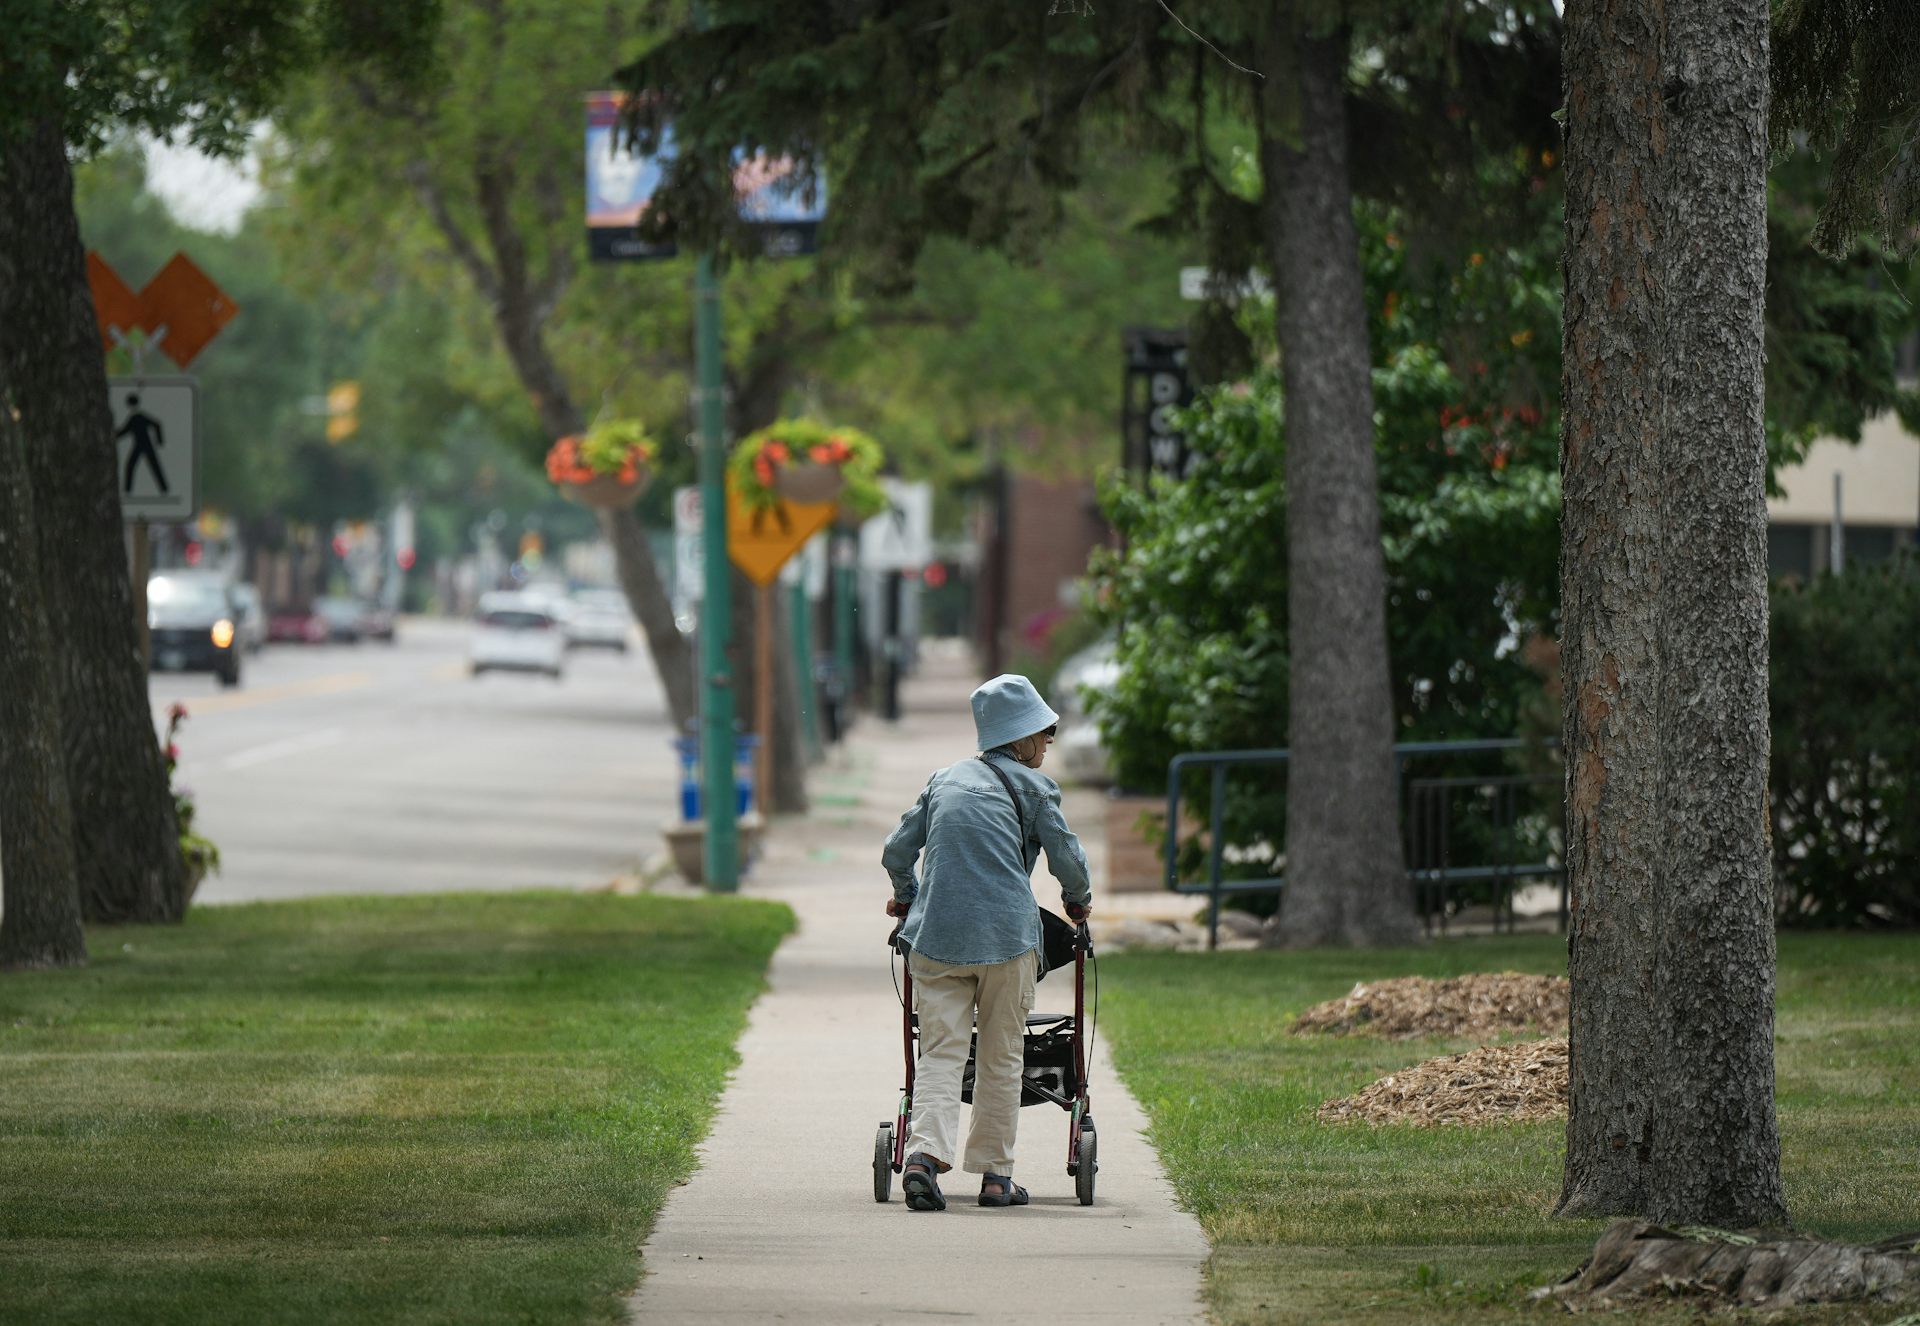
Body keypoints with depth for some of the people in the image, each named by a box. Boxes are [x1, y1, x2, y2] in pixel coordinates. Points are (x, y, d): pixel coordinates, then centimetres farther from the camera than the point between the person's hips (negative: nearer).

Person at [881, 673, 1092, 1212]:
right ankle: (995, 1175, 10)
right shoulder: (1033, 785, 5)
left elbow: (896, 851, 18)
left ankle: (924, 1154, -21)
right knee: (1001, 1057, 7)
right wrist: (1078, 900, 24)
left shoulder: (945, 779, 18)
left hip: (936, 936, 3)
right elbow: (1067, 857, 3)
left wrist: (907, 897, 37)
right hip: (1006, 935, -3)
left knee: (940, 1053, 0)